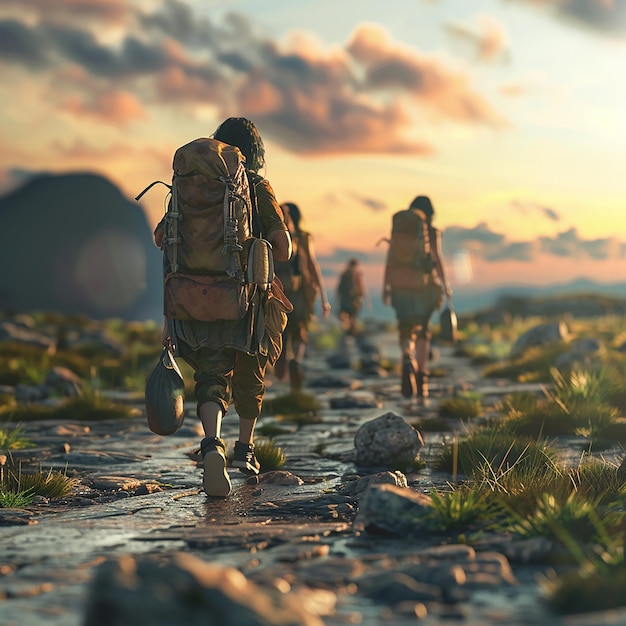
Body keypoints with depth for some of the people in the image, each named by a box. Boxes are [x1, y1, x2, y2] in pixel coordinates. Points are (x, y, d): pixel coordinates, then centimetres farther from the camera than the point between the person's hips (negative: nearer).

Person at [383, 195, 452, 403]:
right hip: (426, 284, -1)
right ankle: (421, 381, 8)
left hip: (402, 285, 1)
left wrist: (386, 287, 6)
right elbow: (437, 258, -12)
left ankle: (407, 358, -25)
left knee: (406, 330, 9)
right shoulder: (432, 232, -2)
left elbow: (390, 260, 2)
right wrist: (445, 285, -10)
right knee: (423, 331, 11)